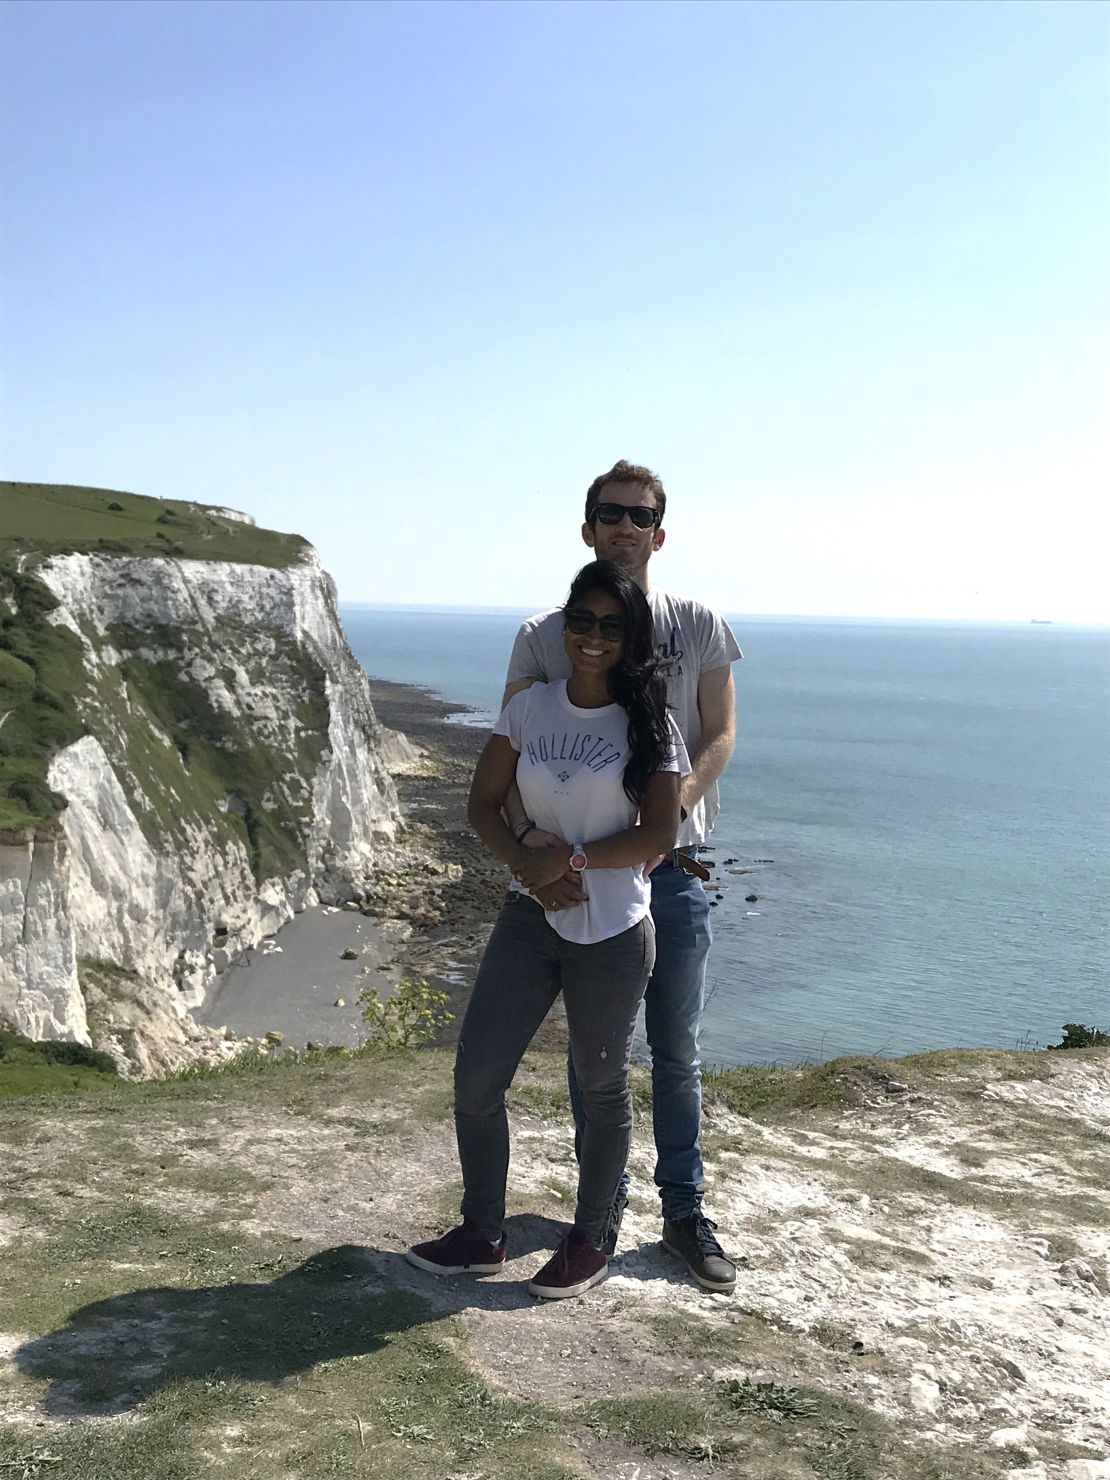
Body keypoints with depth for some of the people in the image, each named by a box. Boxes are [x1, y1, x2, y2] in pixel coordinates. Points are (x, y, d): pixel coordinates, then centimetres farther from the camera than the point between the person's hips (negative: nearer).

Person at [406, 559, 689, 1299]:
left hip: (613, 933, -3)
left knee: (602, 1087, 12)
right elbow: (485, 803, 4)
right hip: (531, 919, 4)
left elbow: (660, 834, -11)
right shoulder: (529, 707, 2)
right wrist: (524, 861, -13)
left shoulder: (651, 724, -7)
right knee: (476, 1078, 5)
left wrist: (570, 858, -17)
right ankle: (483, 1234, 25)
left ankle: (589, 1242, 31)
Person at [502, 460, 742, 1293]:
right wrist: (528, 832, -24)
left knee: (677, 1053, 10)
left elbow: (719, 737, -2)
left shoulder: (699, 627, 1)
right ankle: (605, 1199, 31)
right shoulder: (546, 636, 0)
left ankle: (686, 1210, 25)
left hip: (673, 868, 0)